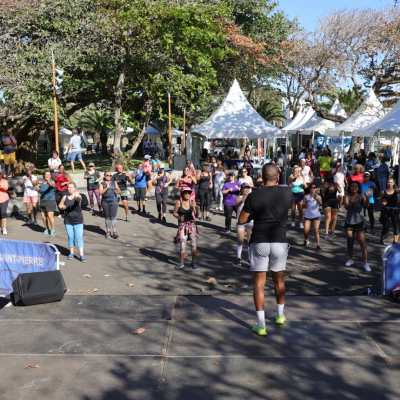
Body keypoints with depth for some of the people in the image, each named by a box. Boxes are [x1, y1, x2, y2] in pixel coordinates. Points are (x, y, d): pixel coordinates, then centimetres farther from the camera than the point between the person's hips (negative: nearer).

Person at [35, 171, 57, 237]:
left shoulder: (52, 182, -7)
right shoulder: (41, 182, 10)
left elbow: (52, 185, -31)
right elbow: (36, 189, 2)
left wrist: (49, 182, -52)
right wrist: (38, 184, -15)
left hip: (50, 200, -6)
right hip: (42, 201, 6)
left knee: (50, 216, -14)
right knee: (43, 217, 8)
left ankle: (53, 230, -6)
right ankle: (47, 229, 23)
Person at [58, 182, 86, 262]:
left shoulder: (77, 196, -9)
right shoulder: (65, 197, 3)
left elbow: (79, 199, -33)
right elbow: (60, 205, 16)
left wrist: (77, 196, -57)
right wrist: (63, 207, -7)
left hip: (78, 220, -3)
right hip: (68, 220, 3)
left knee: (79, 237, -7)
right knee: (70, 237, 9)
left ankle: (81, 255, -5)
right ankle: (71, 253, 23)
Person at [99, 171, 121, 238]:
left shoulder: (114, 182, 11)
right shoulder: (102, 184, 7)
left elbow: (119, 190, 7)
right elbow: (100, 192, -6)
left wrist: (118, 191, -15)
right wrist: (107, 188, -17)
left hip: (114, 202, 0)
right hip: (105, 202, 0)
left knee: (113, 217, -5)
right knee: (107, 217, 7)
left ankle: (114, 232, -3)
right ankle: (108, 232, 16)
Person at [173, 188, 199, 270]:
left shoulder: (192, 202, -1)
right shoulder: (179, 202, -5)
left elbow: (196, 215, -2)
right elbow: (174, 213, 1)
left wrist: (197, 210, -23)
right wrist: (178, 217, -18)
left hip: (191, 224, 1)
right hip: (182, 225, -1)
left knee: (194, 243, -3)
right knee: (183, 243, 0)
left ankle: (193, 262, 10)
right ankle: (182, 262, 20)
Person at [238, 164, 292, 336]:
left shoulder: (253, 196, -7)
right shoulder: (287, 193, -2)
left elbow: (241, 220, -1)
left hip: (259, 242, -2)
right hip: (280, 241, 2)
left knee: (259, 284, 4)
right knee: (279, 280, 21)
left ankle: (261, 325, 5)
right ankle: (280, 315, 38)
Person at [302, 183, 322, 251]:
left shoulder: (318, 197, -3)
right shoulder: (306, 197, 2)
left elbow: (320, 203, -25)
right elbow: (303, 206, -3)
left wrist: (316, 198, -44)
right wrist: (305, 203, -24)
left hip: (316, 216, -2)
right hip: (308, 216, 2)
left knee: (316, 230, -17)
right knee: (306, 231, -2)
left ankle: (318, 245, -8)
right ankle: (306, 240, 29)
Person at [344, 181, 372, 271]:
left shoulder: (361, 197, -7)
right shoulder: (347, 196, -1)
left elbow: (366, 205, -26)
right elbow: (346, 207, -16)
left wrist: (367, 197, -45)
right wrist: (353, 203, -35)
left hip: (359, 221, -3)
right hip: (349, 221, 3)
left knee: (362, 242, -8)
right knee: (350, 242, 11)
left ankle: (366, 263, -6)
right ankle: (351, 259, 29)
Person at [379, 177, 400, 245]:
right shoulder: (383, 192, 0)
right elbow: (380, 201, 10)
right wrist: (382, 203, -12)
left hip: (394, 211, 1)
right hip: (385, 210, -1)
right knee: (385, 227, 6)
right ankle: (382, 240, 31)